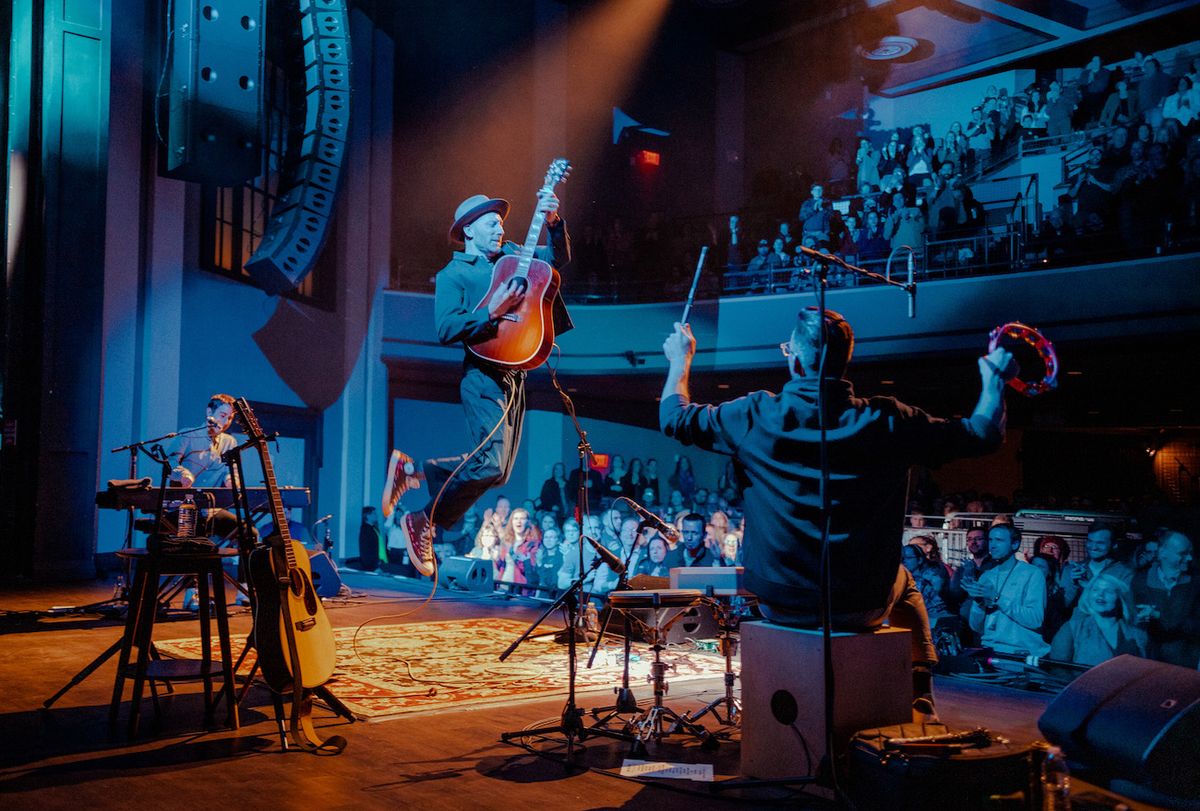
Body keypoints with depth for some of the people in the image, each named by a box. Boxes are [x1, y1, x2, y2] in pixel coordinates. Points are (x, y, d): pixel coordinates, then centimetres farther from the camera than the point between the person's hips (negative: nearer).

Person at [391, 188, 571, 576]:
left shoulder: (510, 255, 18)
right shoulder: (452, 275, -1)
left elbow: (560, 258, 17)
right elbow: (445, 330, -13)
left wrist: (553, 222, 0)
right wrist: (492, 311, -20)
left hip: (514, 375, 8)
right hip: (483, 375, -8)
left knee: (497, 470, 9)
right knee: (491, 462, -21)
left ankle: (417, 472, 24)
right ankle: (423, 521, -4)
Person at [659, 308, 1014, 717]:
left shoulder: (756, 416, -13)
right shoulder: (886, 421, -12)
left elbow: (675, 417, 2)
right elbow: (982, 433, 0)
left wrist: (680, 360, 19)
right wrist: (994, 378, 18)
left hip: (779, 604, 0)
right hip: (862, 605, 0)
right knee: (904, 583, 34)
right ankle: (919, 702, 37)